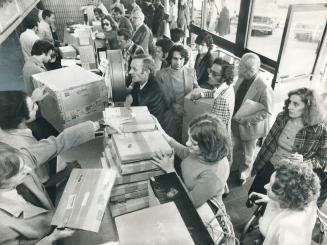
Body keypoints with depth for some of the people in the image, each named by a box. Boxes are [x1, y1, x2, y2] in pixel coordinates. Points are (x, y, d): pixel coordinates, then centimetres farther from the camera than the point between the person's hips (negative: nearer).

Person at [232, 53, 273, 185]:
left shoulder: (264, 87, -27)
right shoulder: (242, 78, -7)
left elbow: (267, 111, -21)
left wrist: (246, 119, -26)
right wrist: (233, 114, -2)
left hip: (250, 127, -6)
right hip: (236, 122, 6)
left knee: (247, 153, 18)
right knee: (236, 148, 26)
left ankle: (243, 175, 43)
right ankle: (237, 167, 52)